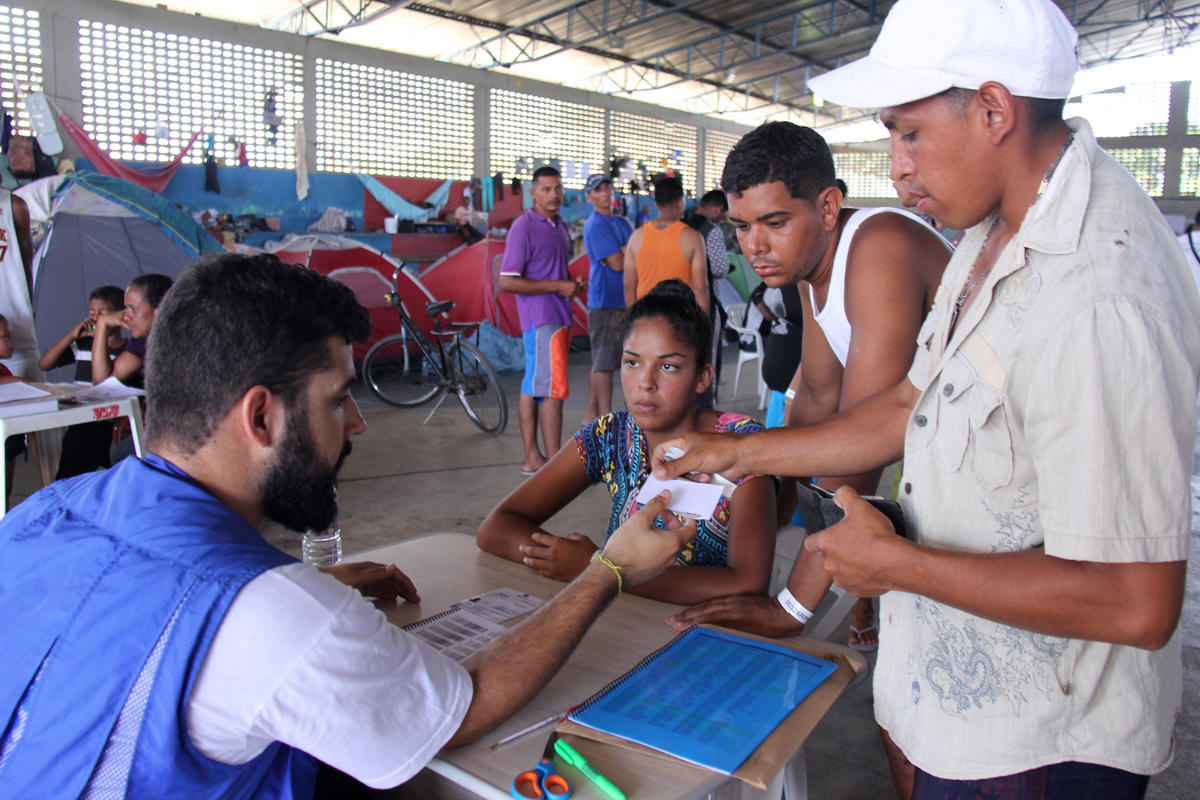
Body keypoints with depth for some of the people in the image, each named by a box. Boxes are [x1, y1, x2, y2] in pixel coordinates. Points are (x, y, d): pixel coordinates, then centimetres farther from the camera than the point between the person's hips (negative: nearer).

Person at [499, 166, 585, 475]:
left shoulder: (559, 225, 16)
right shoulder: (524, 227, -11)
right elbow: (507, 282, -16)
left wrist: (573, 283, 7)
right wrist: (558, 286, -16)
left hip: (560, 316, 8)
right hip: (540, 317, -8)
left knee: (533, 387, 12)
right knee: (553, 390, -9)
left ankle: (532, 458, 17)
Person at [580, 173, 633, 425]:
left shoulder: (622, 223, 18)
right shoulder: (595, 225, -10)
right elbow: (617, 263, -15)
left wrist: (623, 252, -8)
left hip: (624, 300, 8)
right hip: (605, 301, -8)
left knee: (601, 361, 13)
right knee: (604, 362, -5)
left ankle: (591, 414, 20)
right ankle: (605, 419, -1)